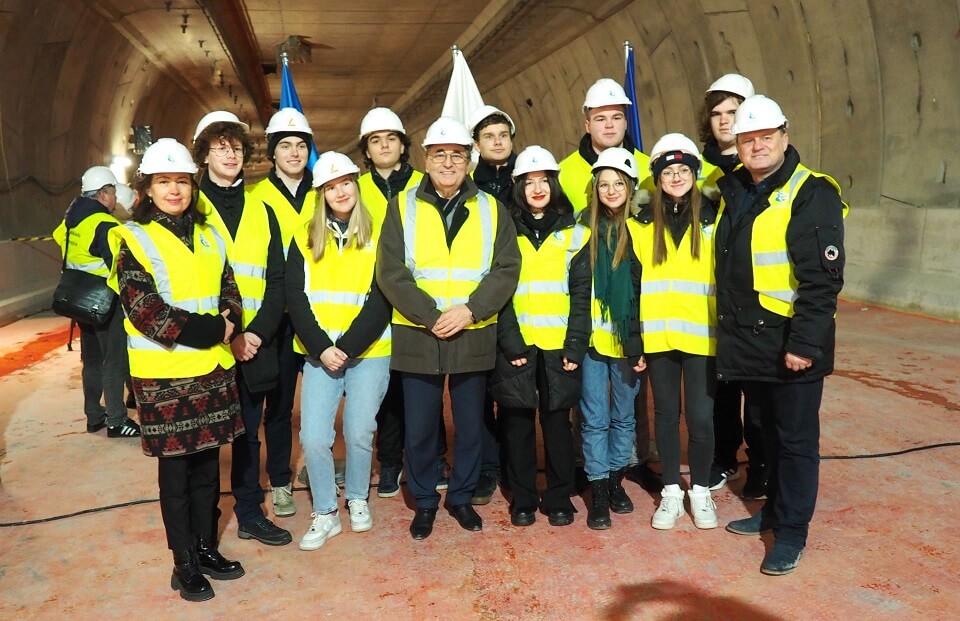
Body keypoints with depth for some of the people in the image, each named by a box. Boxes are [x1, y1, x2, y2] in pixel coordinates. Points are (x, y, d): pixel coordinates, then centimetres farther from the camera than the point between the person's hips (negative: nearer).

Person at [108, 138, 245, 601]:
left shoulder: (208, 237, 12)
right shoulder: (133, 238, -5)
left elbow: (229, 294, 11)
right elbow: (143, 308, -15)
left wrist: (227, 322, -11)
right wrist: (204, 329, -19)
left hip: (213, 368, 5)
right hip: (164, 373, -5)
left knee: (207, 463, 13)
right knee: (175, 468, 5)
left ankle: (206, 547, 28)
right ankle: (184, 563, 18)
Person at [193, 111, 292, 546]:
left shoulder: (261, 211, 12)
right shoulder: (191, 208, 3)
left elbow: (276, 280, 6)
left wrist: (258, 332, -9)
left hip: (257, 340, 2)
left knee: (246, 427, 9)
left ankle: (249, 513, 19)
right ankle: (249, 512, 16)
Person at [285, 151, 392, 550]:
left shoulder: (377, 236, 1)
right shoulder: (304, 239, 8)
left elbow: (381, 301, -6)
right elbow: (296, 299, 1)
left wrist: (347, 348, -13)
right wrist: (322, 348, -11)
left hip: (369, 352, -1)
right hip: (319, 354, 2)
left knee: (359, 432, 1)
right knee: (313, 437, -5)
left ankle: (357, 499, 28)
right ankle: (325, 513, 15)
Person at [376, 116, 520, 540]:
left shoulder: (491, 209, 6)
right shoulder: (402, 207, 3)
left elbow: (506, 269, -1)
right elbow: (391, 272, -5)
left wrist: (471, 310, -15)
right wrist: (430, 315, -16)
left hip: (473, 337, 1)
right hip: (417, 337, -1)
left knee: (470, 426, 12)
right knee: (419, 430, 8)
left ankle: (461, 497, 32)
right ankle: (424, 502, 27)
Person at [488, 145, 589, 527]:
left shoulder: (574, 234, 7)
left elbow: (581, 294, 2)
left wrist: (575, 346, -7)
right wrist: (510, 342, -11)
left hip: (557, 345, 0)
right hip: (516, 345, 0)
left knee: (556, 421, 5)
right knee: (518, 422, 6)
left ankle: (558, 499, 19)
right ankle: (523, 500, 19)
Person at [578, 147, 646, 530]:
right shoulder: (586, 227, 2)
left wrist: (641, 344, -7)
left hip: (628, 340, 0)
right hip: (592, 339, 0)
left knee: (624, 416, 13)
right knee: (595, 419, 4)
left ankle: (616, 480, 29)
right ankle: (598, 491, 15)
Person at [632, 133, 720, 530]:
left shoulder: (713, 219, 3)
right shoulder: (644, 222, 5)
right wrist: (633, 333, 4)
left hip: (701, 334, -1)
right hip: (657, 334, 1)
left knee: (700, 416, 1)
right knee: (666, 413, 9)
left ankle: (700, 490, 21)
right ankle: (671, 491, 23)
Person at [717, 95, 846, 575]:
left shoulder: (812, 194, -12)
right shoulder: (733, 192, 10)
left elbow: (822, 279, -18)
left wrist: (804, 344, -21)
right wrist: (728, 332, 13)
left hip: (790, 344, -7)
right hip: (746, 340, 7)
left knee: (796, 439, 6)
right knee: (768, 431, 20)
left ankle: (792, 532, 18)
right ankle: (775, 508, 36)